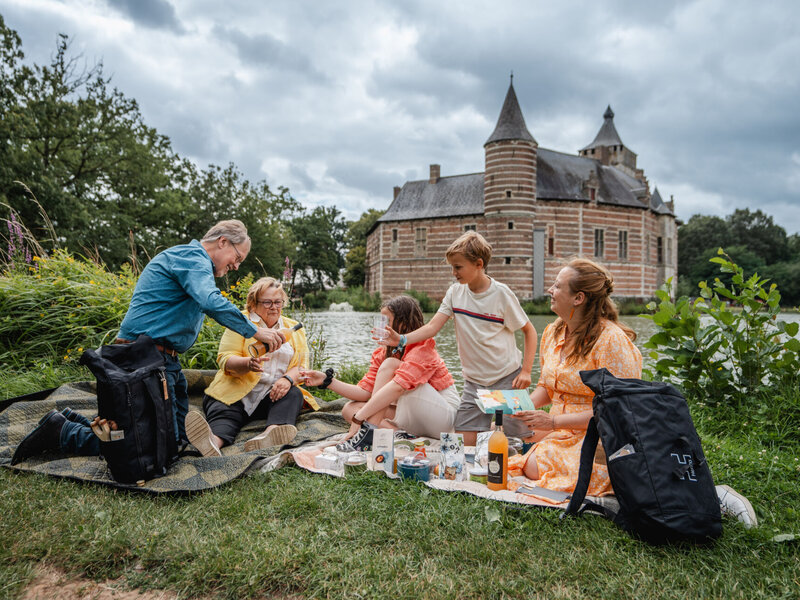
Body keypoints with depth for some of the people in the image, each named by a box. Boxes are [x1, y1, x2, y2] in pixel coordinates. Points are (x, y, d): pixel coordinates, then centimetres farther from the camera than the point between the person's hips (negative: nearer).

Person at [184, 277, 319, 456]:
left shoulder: (294, 329, 16)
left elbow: (301, 364, 6)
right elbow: (225, 360, -4)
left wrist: (288, 379, -18)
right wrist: (248, 363, -27)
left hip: (275, 395, 2)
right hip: (237, 393, -1)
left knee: (294, 395, -29)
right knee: (223, 412, -31)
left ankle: (270, 433, -56)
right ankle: (213, 441, -63)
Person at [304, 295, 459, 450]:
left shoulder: (422, 349, -18)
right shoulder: (381, 354, 5)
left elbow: (397, 387, -33)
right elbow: (365, 392, -2)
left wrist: (358, 419, -36)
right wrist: (328, 381, -11)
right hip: (416, 419, 7)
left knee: (390, 364, -23)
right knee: (349, 408, -8)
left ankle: (368, 432, -30)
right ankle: (400, 436, -26)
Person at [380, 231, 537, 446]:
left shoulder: (501, 294, -11)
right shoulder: (455, 292, -1)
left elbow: (529, 331, -2)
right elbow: (432, 327, -8)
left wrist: (526, 371, -10)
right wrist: (402, 340, -24)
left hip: (507, 378, -3)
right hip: (474, 380, 3)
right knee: (463, 442, -4)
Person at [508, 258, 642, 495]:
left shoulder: (611, 340, -17)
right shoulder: (552, 332, 8)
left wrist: (554, 421, -21)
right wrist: (521, 407, -3)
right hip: (558, 431, 6)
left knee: (533, 468, -24)